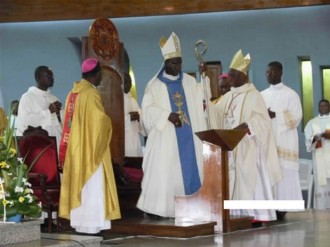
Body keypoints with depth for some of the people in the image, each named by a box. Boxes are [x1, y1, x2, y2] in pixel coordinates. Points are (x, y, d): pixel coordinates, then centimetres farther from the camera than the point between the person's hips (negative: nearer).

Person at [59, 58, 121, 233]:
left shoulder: (74, 92, 11)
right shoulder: (91, 93, -15)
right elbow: (100, 120, -20)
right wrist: (108, 123, 0)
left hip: (75, 146, 9)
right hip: (90, 146, -9)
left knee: (79, 182, 11)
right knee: (91, 184, -5)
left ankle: (79, 221, 15)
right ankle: (89, 223, -4)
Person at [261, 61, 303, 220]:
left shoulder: (290, 94, 2)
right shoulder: (262, 95, 16)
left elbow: (296, 117, -7)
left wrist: (275, 115, -18)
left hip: (284, 141, -4)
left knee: (284, 174, -6)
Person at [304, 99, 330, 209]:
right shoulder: (312, 122, 18)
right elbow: (308, 139, 6)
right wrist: (315, 138, -16)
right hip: (320, 159, 0)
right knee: (321, 184, -8)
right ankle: (321, 210, -9)